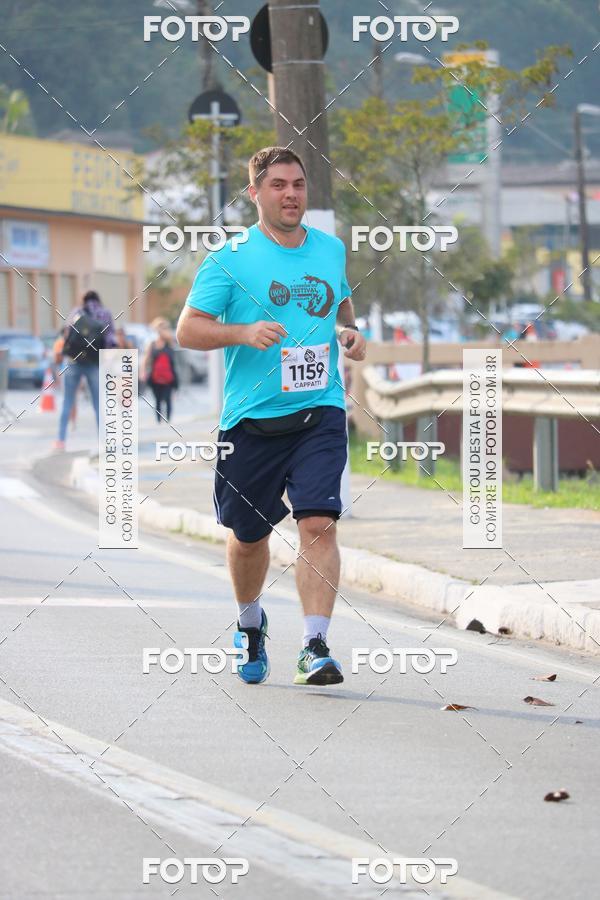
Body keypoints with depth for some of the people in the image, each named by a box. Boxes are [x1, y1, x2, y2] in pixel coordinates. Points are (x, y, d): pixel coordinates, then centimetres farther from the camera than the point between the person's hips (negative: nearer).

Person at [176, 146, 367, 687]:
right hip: (252, 418, -1)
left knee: (318, 524, -16)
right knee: (249, 536, 12)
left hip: (320, 412, 1)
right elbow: (188, 329, -6)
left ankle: (316, 647, -17)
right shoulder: (231, 258, -3)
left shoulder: (332, 250, 10)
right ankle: (250, 623, 41)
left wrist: (350, 332, 7)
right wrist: (244, 333, -22)